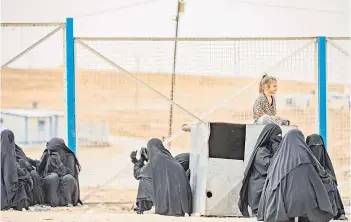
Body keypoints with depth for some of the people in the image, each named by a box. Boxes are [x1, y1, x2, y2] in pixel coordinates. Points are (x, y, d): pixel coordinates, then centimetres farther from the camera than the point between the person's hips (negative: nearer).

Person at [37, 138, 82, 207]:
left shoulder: (69, 156, -8)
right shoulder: (46, 155, -4)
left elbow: (70, 173, -16)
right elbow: (40, 173, -2)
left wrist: (59, 163, -28)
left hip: (66, 186, -1)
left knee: (68, 178, -32)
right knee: (53, 177, -31)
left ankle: (67, 201, -24)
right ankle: (53, 202, -28)